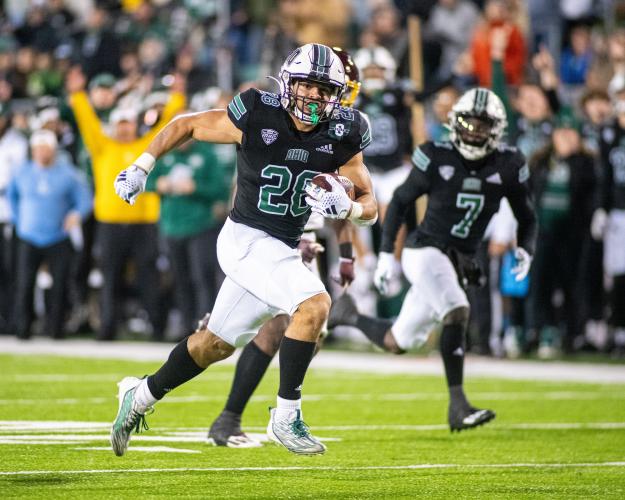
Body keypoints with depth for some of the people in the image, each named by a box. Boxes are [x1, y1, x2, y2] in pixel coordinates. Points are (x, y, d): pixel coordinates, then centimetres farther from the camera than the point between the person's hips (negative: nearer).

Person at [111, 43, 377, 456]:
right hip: (247, 239, -6)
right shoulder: (256, 118, -16)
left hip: (283, 250, 6)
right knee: (315, 304, -25)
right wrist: (141, 168, -4)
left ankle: (141, 397, 36)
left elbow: (370, 207, 0)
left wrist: (345, 208, -22)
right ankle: (286, 417, -17)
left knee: (216, 344, 17)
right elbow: (185, 126, -1)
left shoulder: (341, 137, -5)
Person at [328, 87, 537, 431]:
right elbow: (400, 201, 2)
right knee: (457, 313, -29)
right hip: (425, 251, -5)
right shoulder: (437, 158, -9)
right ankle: (457, 405, -27)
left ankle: (347, 315, 39)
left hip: (459, 265, 5)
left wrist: (525, 250, -10)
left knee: (397, 343, 12)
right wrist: (387, 254, -1)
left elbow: (527, 219, 10)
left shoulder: (508, 167, -1)